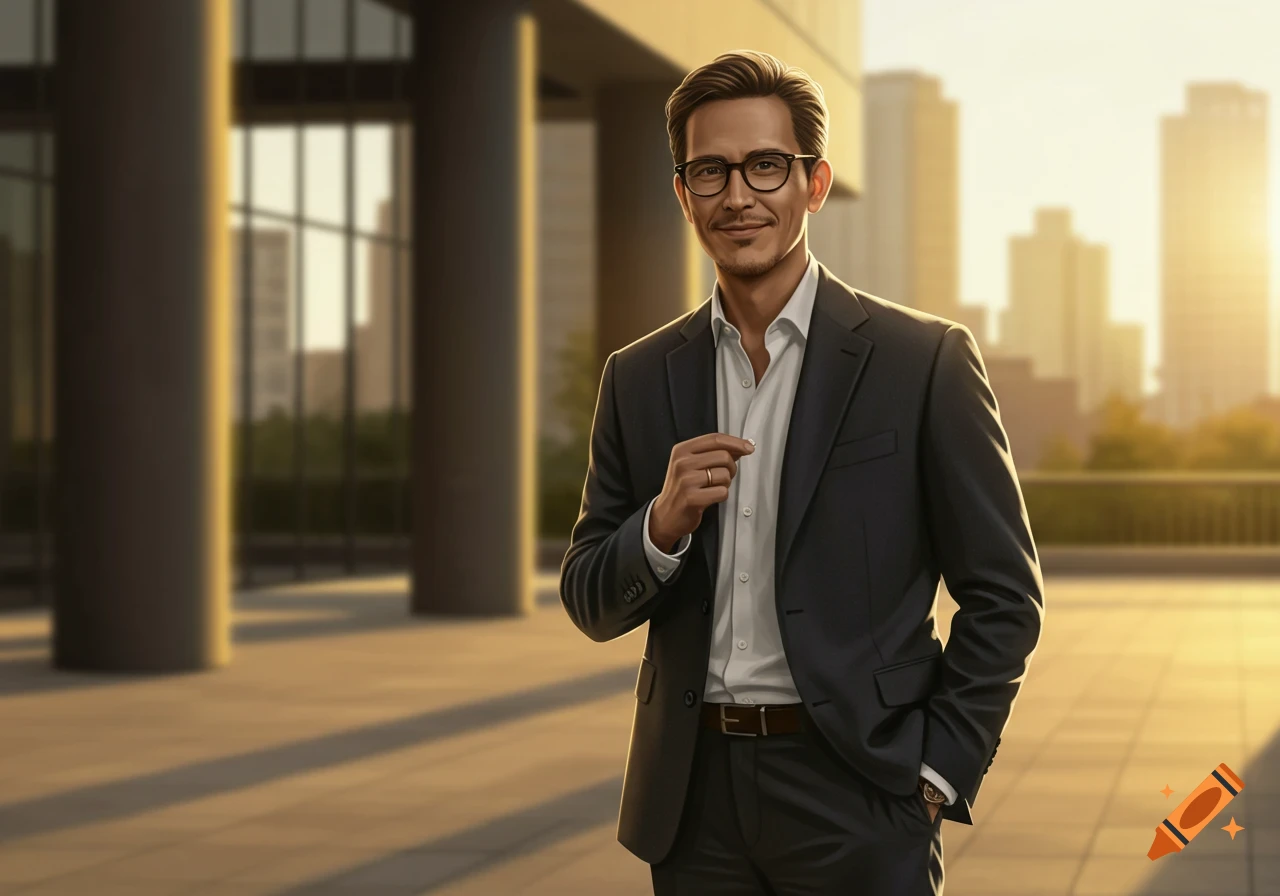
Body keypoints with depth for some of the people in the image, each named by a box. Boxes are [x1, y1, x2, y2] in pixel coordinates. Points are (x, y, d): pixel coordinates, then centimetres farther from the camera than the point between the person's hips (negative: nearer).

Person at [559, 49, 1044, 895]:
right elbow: (592, 606, 8)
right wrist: (663, 525, -10)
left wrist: (937, 775, -8)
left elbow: (1004, 593, -2)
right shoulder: (639, 379, 7)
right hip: (693, 807, 3)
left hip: (856, 802, -3)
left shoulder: (924, 362, -4)